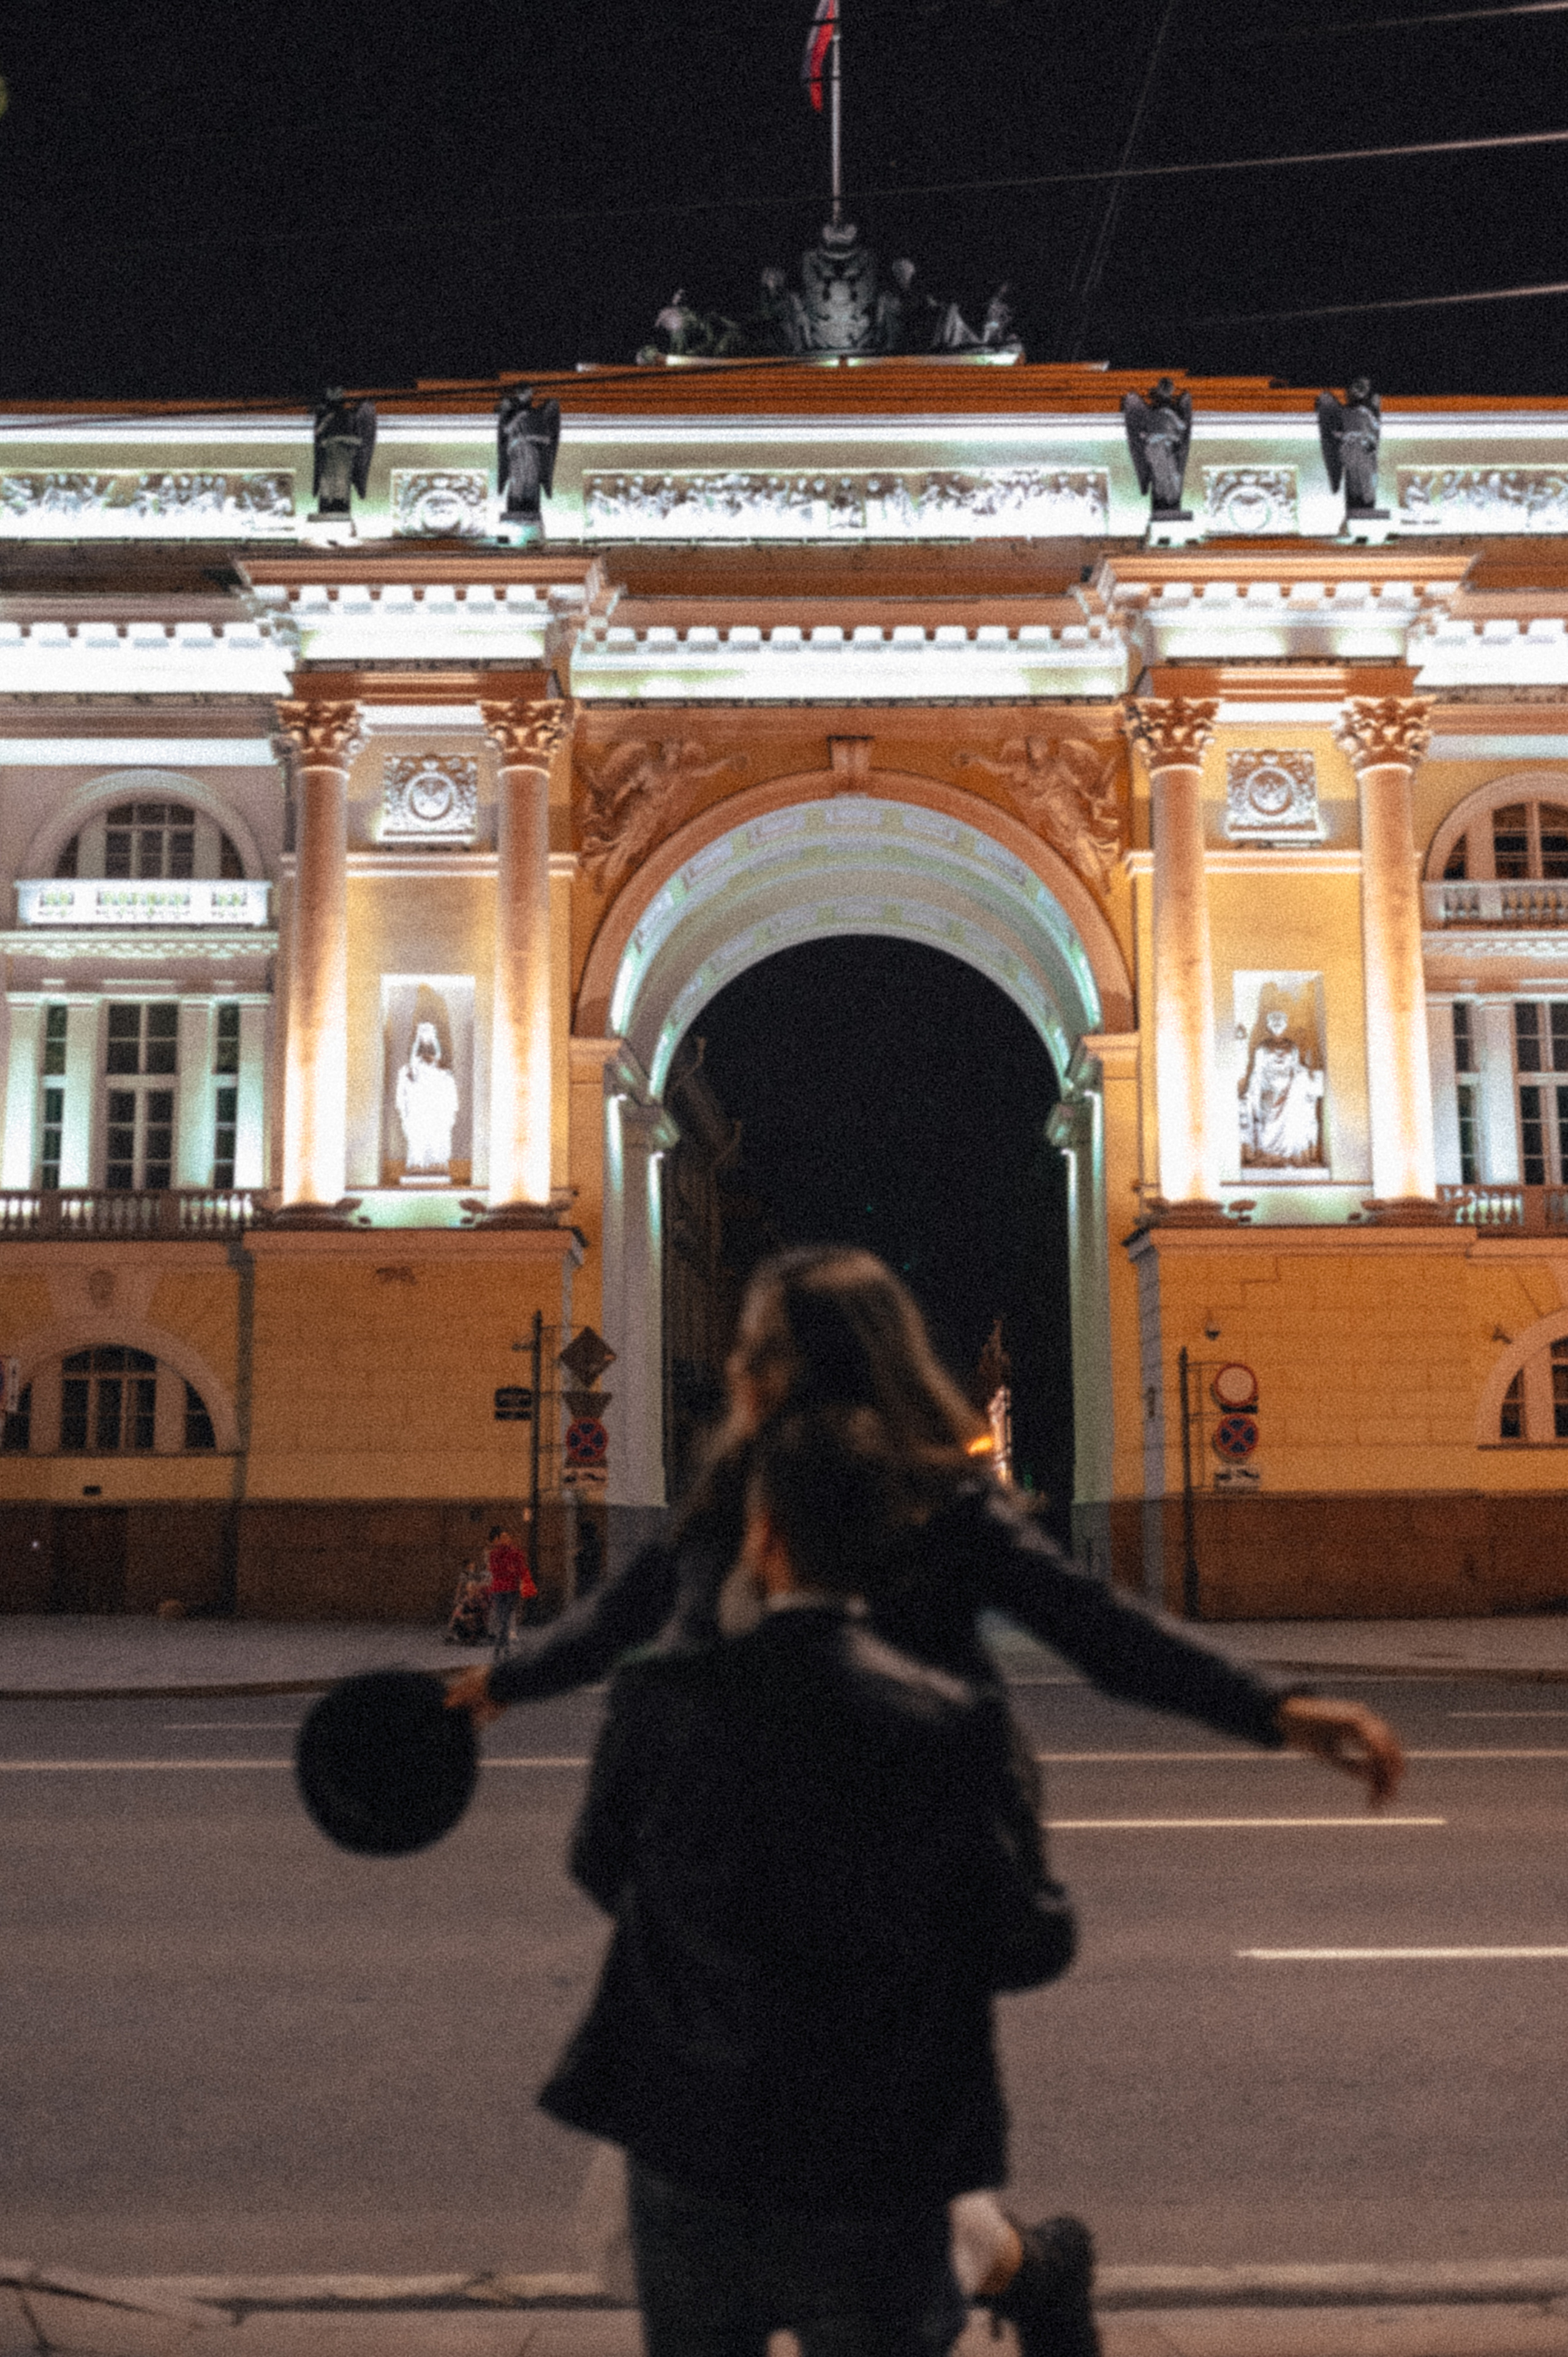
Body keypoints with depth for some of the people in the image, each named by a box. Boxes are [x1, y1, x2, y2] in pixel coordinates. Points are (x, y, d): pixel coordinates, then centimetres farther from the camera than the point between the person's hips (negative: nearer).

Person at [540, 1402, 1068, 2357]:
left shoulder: (662, 1694, -12)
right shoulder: (955, 1723, -15)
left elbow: (602, 1868, 5)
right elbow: (1029, 1943, -6)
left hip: (690, 2156, 1)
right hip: (877, 2172, -1)